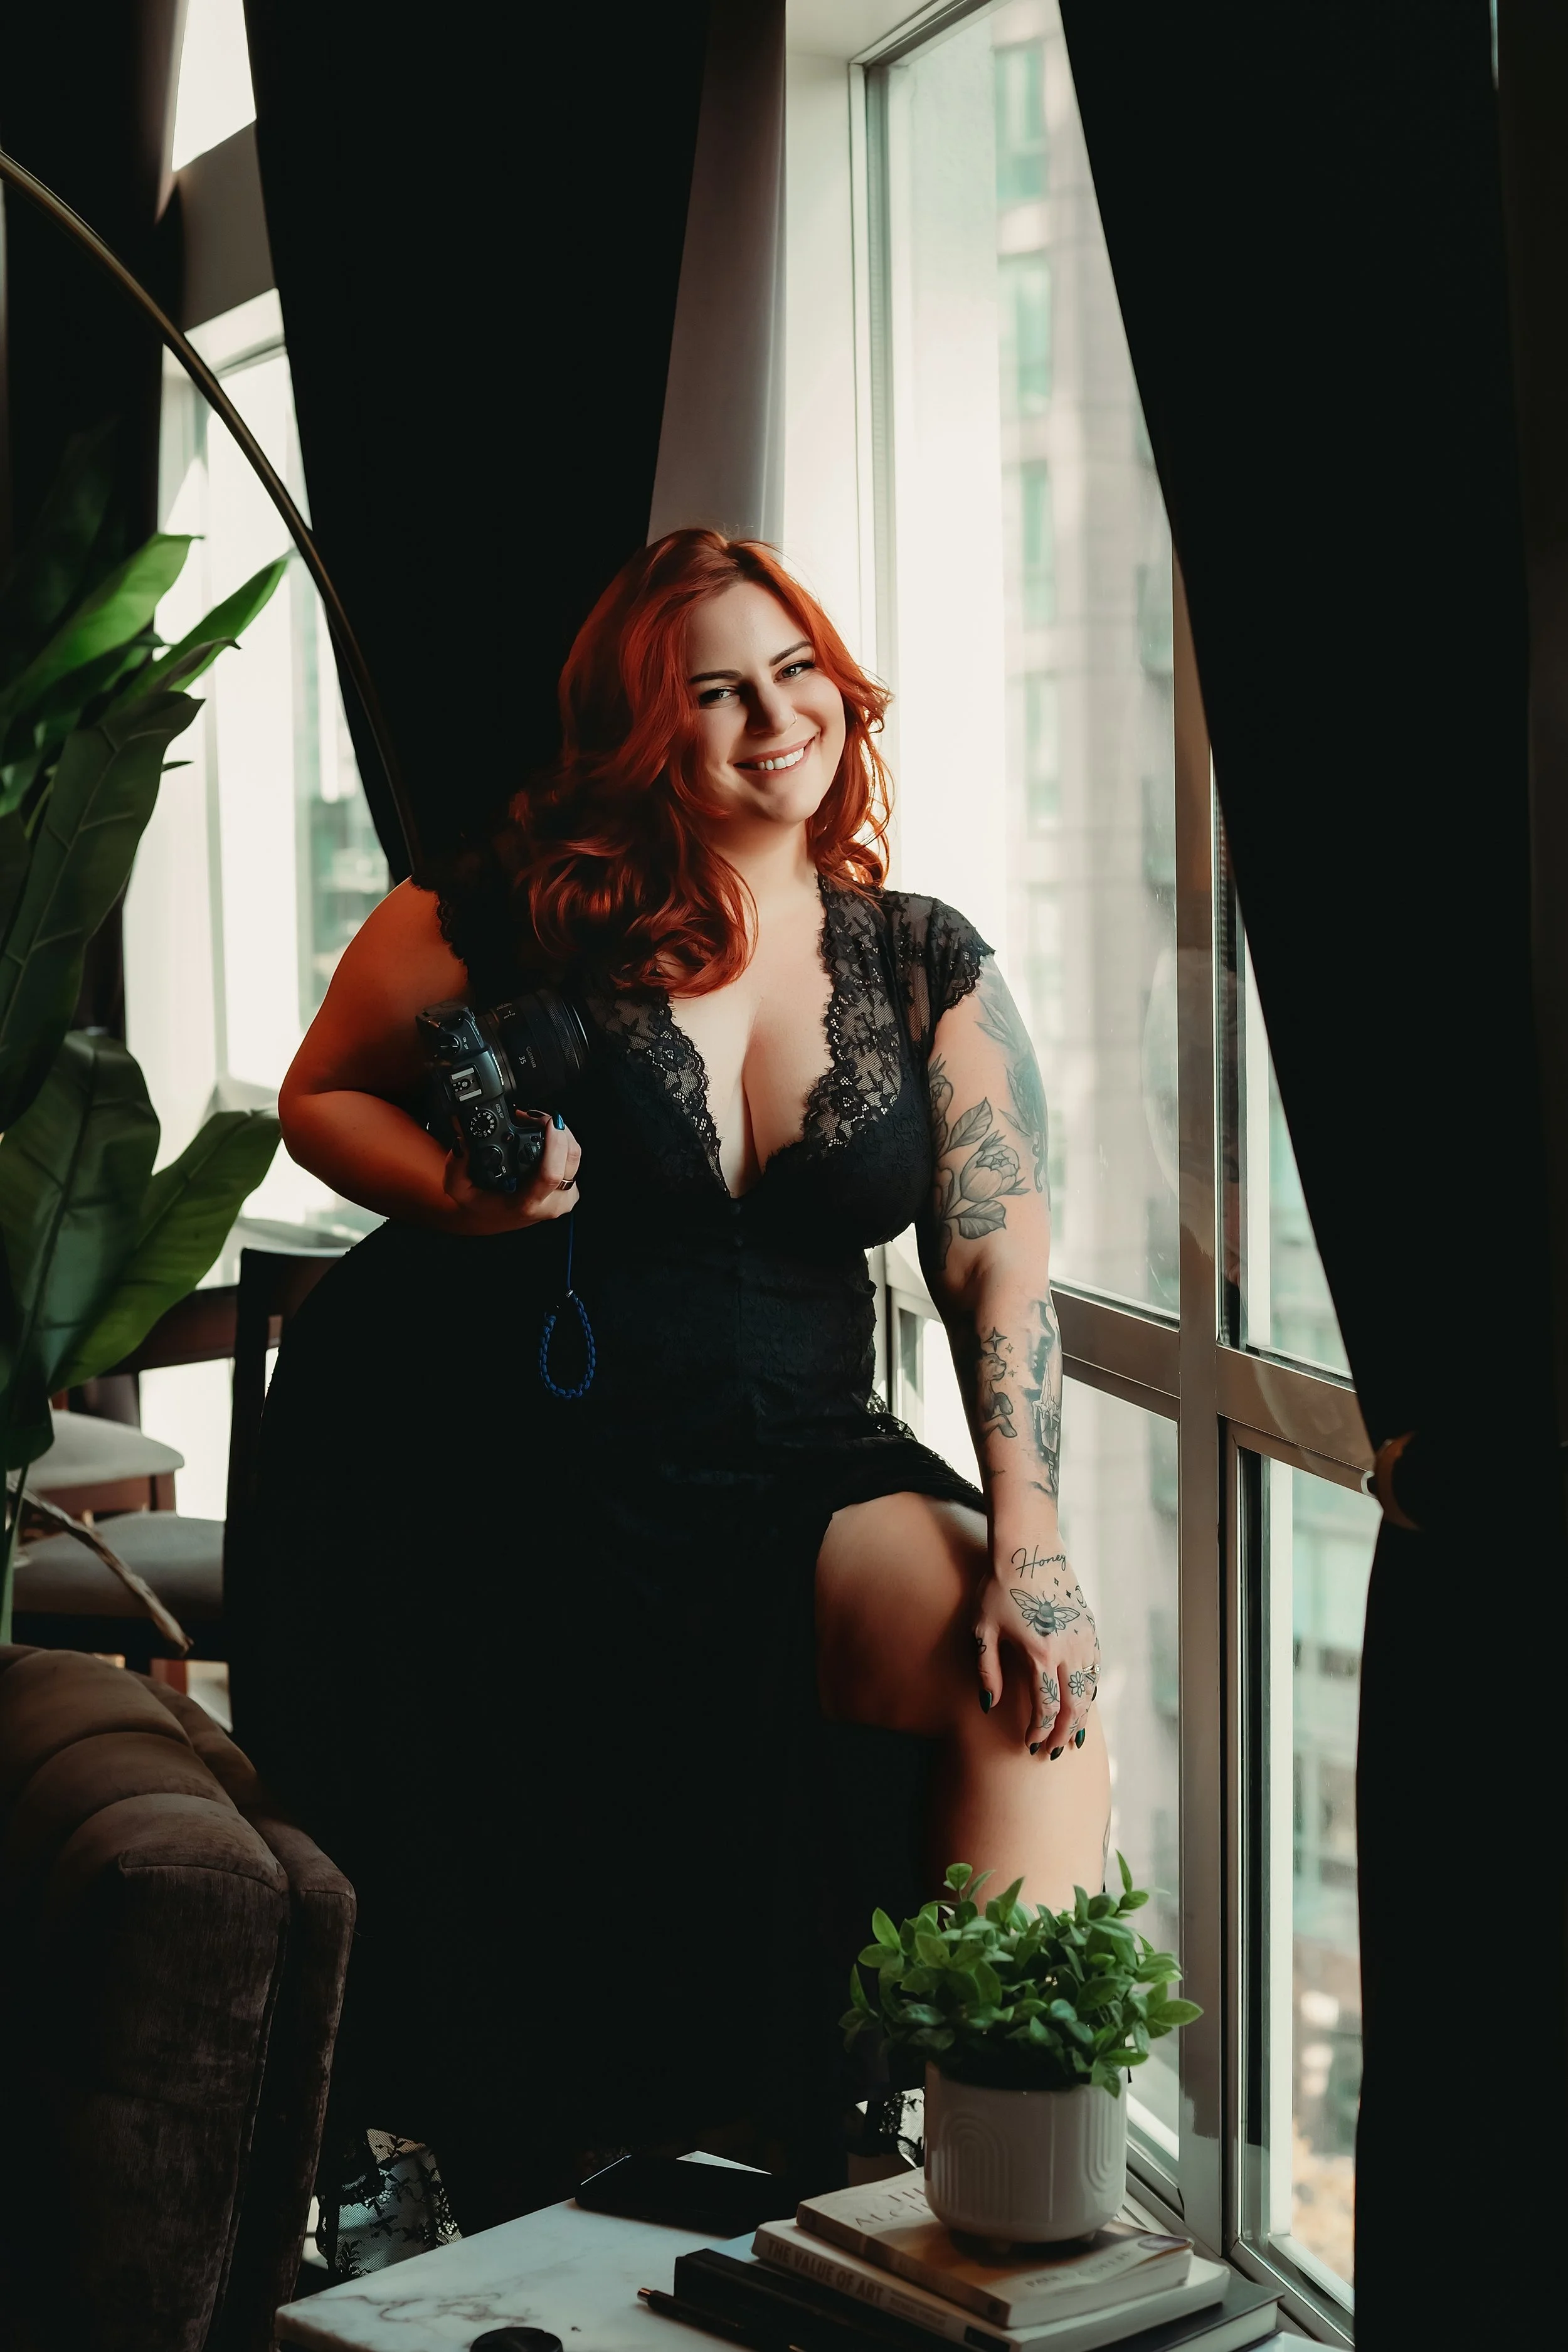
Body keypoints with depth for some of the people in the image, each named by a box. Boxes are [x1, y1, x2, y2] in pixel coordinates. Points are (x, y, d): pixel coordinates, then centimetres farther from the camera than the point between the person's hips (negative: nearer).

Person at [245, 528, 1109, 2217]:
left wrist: (1027, 1550, -12)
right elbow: (320, 1093, 10)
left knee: (1045, 1681, -21)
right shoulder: (517, 911, -2)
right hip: (493, 1463, -3)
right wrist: (460, 1190, -13)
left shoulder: (927, 970, 6)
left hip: (790, 1466, 3)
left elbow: (1000, 1272, 0)